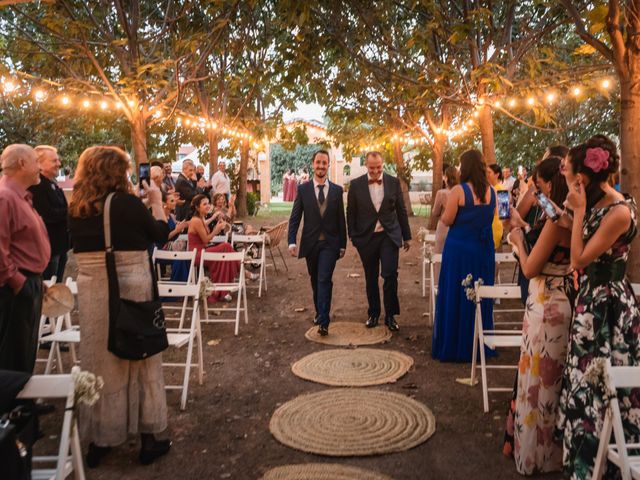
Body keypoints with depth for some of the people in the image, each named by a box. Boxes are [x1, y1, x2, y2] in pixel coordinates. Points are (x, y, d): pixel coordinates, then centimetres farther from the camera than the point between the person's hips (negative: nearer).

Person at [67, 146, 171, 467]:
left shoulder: (76, 208, 2)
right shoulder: (128, 203, -13)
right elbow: (161, 234, -1)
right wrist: (156, 201, 12)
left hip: (91, 290, 4)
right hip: (131, 289, -4)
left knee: (99, 361, 14)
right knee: (139, 358, 9)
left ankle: (99, 440, 26)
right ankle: (148, 438, 19)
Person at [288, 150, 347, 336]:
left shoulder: (337, 190, 2)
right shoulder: (303, 189, 0)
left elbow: (341, 219, 6)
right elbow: (295, 217, -1)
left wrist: (343, 244, 6)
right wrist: (292, 241, -12)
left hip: (330, 243, -1)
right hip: (310, 242, 1)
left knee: (324, 280, -11)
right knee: (315, 281, 14)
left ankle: (323, 322, -10)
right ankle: (320, 312, 33)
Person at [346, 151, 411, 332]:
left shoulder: (393, 182, 1)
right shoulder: (356, 185, -1)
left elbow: (401, 210, 6)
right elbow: (351, 213, 4)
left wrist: (406, 236, 8)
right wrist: (353, 236, 0)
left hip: (389, 236, 0)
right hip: (366, 237, 1)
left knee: (390, 275, -8)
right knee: (371, 278, 10)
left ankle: (390, 315, 6)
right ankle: (373, 313, 25)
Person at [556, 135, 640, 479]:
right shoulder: (596, 204, 4)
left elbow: (579, 259, -20)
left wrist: (579, 212, -18)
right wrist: (577, 212, 2)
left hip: (609, 307, -9)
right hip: (591, 301, 9)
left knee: (602, 389, 5)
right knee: (588, 384, 20)